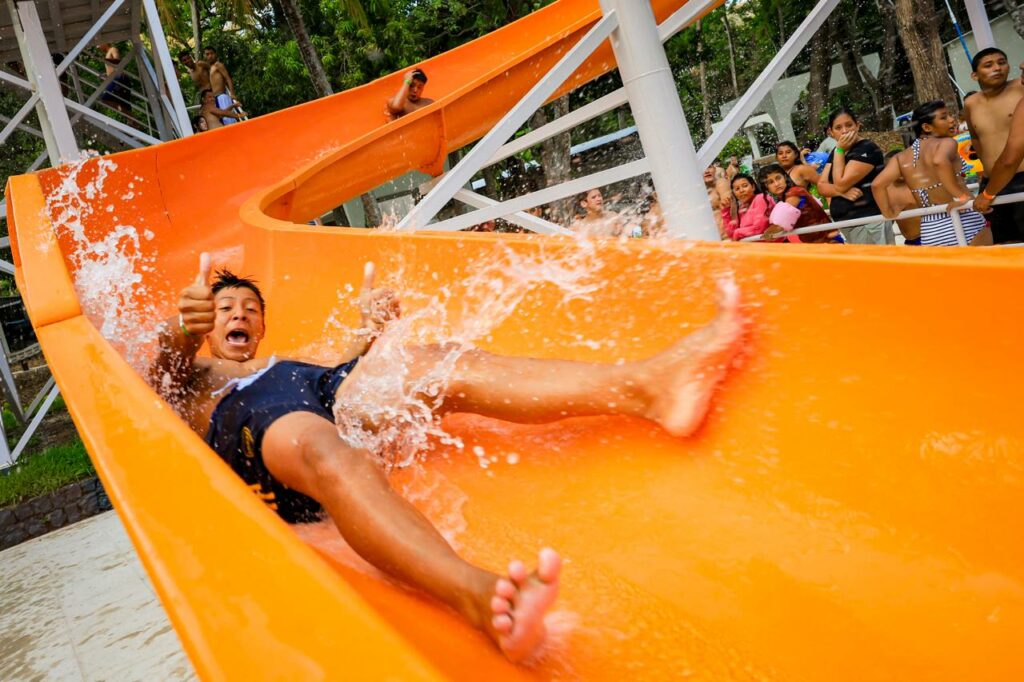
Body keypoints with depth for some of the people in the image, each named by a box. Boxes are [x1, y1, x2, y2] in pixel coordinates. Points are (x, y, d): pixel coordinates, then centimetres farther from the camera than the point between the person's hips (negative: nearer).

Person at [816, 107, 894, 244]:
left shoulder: (867, 149, -12)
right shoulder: (837, 153, 14)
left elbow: (841, 184, -17)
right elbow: (821, 186, 7)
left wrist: (840, 150, -11)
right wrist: (842, 192, -13)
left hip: (868, 223, -8)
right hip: (846, 225, 8)